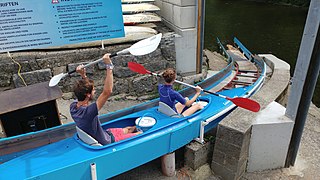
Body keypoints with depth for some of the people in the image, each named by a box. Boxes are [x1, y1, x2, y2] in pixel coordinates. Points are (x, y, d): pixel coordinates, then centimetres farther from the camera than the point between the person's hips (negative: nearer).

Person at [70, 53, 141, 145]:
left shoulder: (73, 106, -13)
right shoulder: (87, 112, -40)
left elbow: (85, 88, 6)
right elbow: (107, 92, -45)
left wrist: (83, 76, -8)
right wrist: (109, 66, -41)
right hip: (108, 142, -8)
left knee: (128, 129, 27)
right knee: (141, 134, 6)